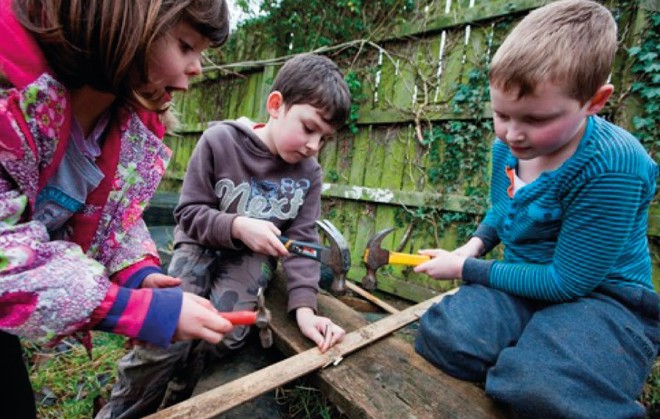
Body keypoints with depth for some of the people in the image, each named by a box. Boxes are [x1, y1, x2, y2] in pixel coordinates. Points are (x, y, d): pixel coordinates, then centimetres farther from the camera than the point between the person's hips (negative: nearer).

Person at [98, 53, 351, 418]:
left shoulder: (309, 173, -6)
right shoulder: (219, 141, -14)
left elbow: (302, 240, -8)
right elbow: (188, 213, -10)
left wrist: (304, 305, -21)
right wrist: (237, 227, -28)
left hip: (254, 255, 2)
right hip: (202, 243, -1)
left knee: (223, 335, -21)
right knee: (170, 337, -20)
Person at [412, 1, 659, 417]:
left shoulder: (610, 168, -24)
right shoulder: (508, 145, -2)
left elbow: (567, 281, -20)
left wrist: (466, 269, -14)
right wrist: (475, 244, -1)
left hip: (601, 296, -4)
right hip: (524, 281, 5)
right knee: (442, 336, -23)